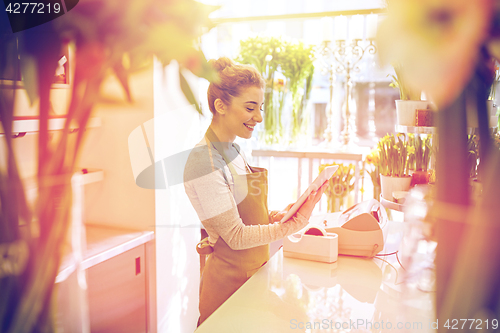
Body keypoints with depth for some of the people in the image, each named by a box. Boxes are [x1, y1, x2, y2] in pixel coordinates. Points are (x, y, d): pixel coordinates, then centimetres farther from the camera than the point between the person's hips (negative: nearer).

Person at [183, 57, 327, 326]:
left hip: (254, 270, 8)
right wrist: (294, 224, -23)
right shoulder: (204, 163, -24)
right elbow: (236, 237, -22)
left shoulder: (232, 150, 4)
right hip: (230, 280, -8)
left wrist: (278, 215, -7)